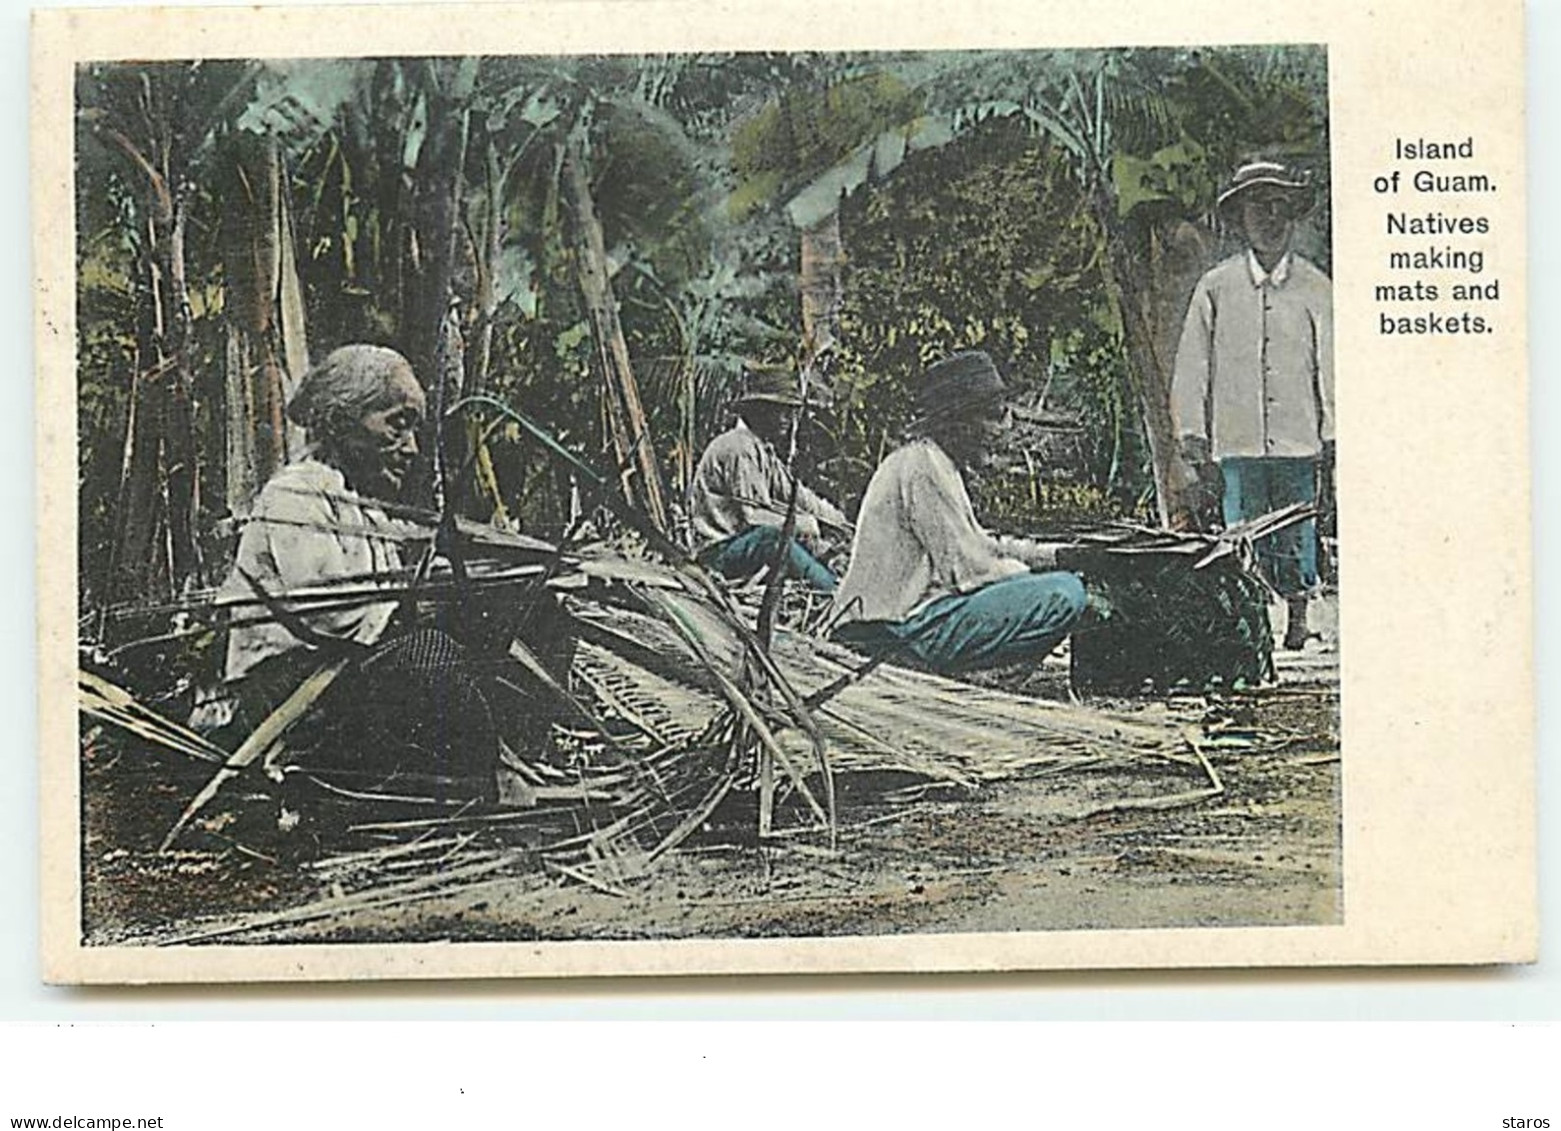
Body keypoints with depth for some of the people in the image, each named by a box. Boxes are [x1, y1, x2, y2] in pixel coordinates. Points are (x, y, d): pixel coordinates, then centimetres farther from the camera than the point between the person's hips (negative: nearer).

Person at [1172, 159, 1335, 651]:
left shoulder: (1316, 289, 6)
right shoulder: (1215, 288, 5)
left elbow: (1331, 366, 7)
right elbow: (1192, 368, 7)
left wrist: (1333, 435, 3)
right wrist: (1193, 437, 3)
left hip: (1298, 439, 0)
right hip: (1237, 440, 0)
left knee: (1297, 533, 4)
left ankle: (1297, 616, 17)